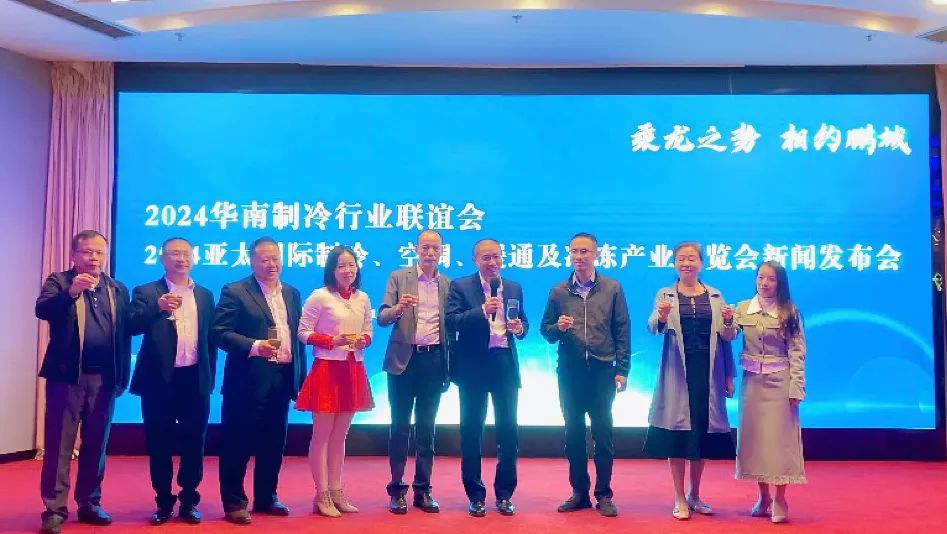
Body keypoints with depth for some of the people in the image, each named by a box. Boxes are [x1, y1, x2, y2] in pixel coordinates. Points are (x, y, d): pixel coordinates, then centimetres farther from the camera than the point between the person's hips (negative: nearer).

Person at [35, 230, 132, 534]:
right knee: (59, 445, 1)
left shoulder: (118, 290, 11)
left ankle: (89, 503, 22)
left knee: (96, 445, 11)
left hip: (104, 378, 3)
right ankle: (54, 510, 7)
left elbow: (124, 334, 7)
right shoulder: (58, 282, 2)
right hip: (67, 375, -3)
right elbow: (42, 310, -18)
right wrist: (71, 291, -34)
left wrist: (122, 376, 1)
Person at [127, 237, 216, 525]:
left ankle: (189, 501, 19)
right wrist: (157, 307, -27)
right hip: (159, 380, -2)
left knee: (193, 443, 7)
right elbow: (132, 326, -13)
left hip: (195, 380, 2)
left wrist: (210, 377, 6)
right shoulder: (146, 292, 2)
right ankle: (164, 502, 19)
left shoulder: (205, 295, 11)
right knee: (159, 444, 6)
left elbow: (210, 338, 10)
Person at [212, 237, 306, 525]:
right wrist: (254, 346, -25)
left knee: (273, 443, 13)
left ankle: (266, 497, 26)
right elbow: (219, 332, -12)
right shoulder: (235, 292, -4)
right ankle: (234, 502, 14)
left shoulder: (292, 293, 13)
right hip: (248, 380, -5)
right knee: (238, 443, 2)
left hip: (282, 378, 6)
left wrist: (300, 376, 10)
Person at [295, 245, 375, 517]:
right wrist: (332, 341, -19)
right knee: (322, 436, 2)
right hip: (326, 369, -5)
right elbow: (303, 332, -7)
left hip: (354, 370, 6)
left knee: (340, 436, 13)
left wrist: (364, 340, -7)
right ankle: (322, 496, 10)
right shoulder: (319, 296, -8)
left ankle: (336, 492, 22)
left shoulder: (363, 298, 8)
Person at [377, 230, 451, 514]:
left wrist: (449, 364, 2)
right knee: (400, 426, 3)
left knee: (426, 427, 8)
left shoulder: (449, 284, 9)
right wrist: (397, 308, -25)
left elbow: (450, 325, 8)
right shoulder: (398, 277, 3)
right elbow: (382, 318, -3)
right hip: (403, 359, -2)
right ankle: (396, 489, 12)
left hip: (434, 360, 2)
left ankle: (423, 489, 16)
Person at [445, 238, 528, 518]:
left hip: (506, 365, 3)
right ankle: (475, 495, 17)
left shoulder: (514, 288, 10)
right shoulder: (460, 286, -1)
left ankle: (504, 495, 18)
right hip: (473, 366, -3)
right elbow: (451, 321, -13)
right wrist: (482, 311, -24)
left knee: (508, 429, 5)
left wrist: (520, 328, -9)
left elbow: (523, 322, 14)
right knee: (472, 430, 5)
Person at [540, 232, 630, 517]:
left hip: (602, 370, -2)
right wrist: (558, 328, -15)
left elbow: (622, 331, 1)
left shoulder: (612, 288, 2)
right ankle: (579, 492, 19)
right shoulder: (558, 291, 5)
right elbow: (546, 331, 7)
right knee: (573, 432, 8)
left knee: (603, 434, 3)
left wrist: (622, 370, -4)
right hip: (569, 371, 2)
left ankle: (603, 495, 14)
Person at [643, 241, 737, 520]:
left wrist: (727, 322, -15)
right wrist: (661, 316, -35)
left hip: (707, 373, 3)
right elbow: (653, 328, -14)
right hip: (677, 372, -2)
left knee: (703, 431, 10)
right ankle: (680, 499, 12)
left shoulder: (715, 296, 9)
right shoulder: (665, 295, 2)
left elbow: (727, 337, 6)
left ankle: (695, 495, 26)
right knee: (678, 431, 0)